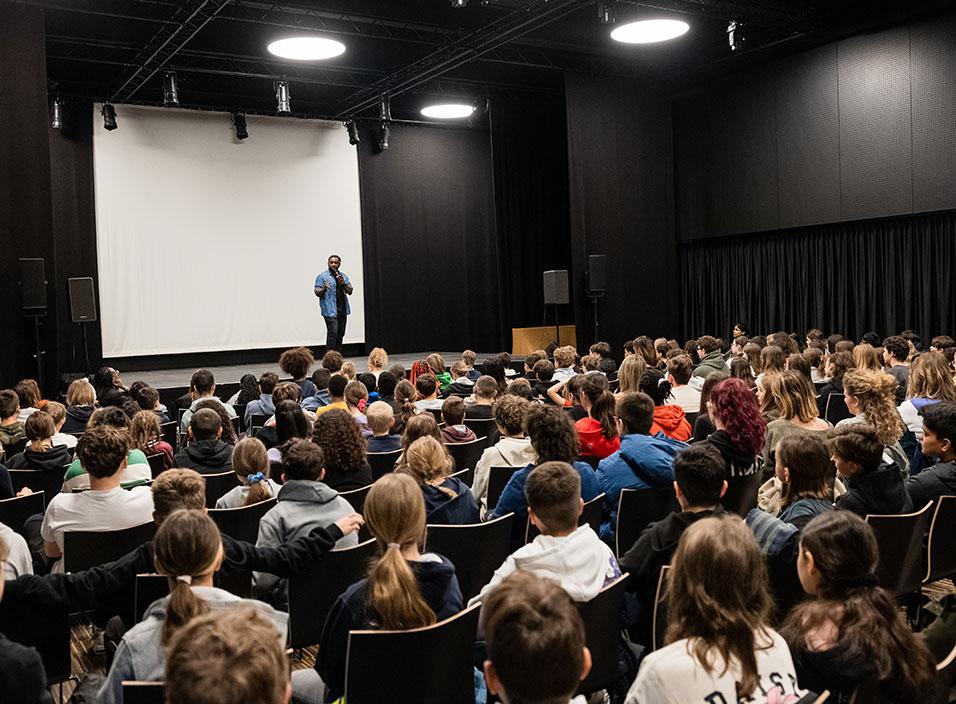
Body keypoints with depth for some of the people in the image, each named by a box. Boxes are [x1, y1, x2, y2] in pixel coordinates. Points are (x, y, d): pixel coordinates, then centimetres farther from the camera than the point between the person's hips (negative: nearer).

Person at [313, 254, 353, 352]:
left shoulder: (344, 276, 15)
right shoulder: (322, 276, -1)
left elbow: (350, 291, 8)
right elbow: (317, 292, -6)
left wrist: (344, 284, -11)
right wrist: (324, 289, -27)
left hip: (342, 310, 6)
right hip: (330, 310, -5)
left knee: (340, 335, 6)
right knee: (332, 334, -14)